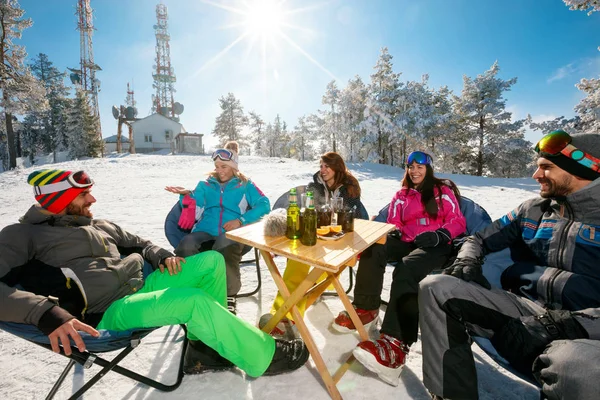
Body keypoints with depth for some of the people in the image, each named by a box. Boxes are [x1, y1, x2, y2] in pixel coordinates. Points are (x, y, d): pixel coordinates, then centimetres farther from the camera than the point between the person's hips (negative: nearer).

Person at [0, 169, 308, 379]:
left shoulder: (100, 227, 18)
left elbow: (140, 244, 23)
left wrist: (162, 256, 0)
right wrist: (47, 312, -32)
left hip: (142, 285, 8)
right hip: (106, 314, -7)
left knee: (211, 261, -7)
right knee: (194, 300, -32)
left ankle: (205, 347, -3)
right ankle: (263, 357, -13)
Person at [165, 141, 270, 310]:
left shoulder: (245, 185, 17)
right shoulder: (205, 184, 24)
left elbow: (264, 205, 2)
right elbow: (195, 210, 9)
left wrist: (240, 221, -9)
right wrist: (187, 195, -11)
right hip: (205, 230, 3)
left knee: (224, 249, -38)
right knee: (186, 247, -32)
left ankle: (229, 296, -15)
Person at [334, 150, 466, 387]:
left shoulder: (443, 191, 11)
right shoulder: (401, 195, 22)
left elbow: (458, 223, 4)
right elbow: (394, 223, 21)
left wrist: (439, 235, -17)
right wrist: (394, 231, -5)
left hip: (436, 246, -4)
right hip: (408, 243, 5)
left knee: (406, 269, -37)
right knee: (373, 249, -26)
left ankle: (395, 344, -51)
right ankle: (365, 309, -19)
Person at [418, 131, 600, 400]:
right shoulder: (531, 210, 11)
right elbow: (480, 239, 18)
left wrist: (565, 326, -24)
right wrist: (468, 260, -4)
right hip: (524, 310, 5)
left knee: (577, 369, -42)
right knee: (435, 289, -17)